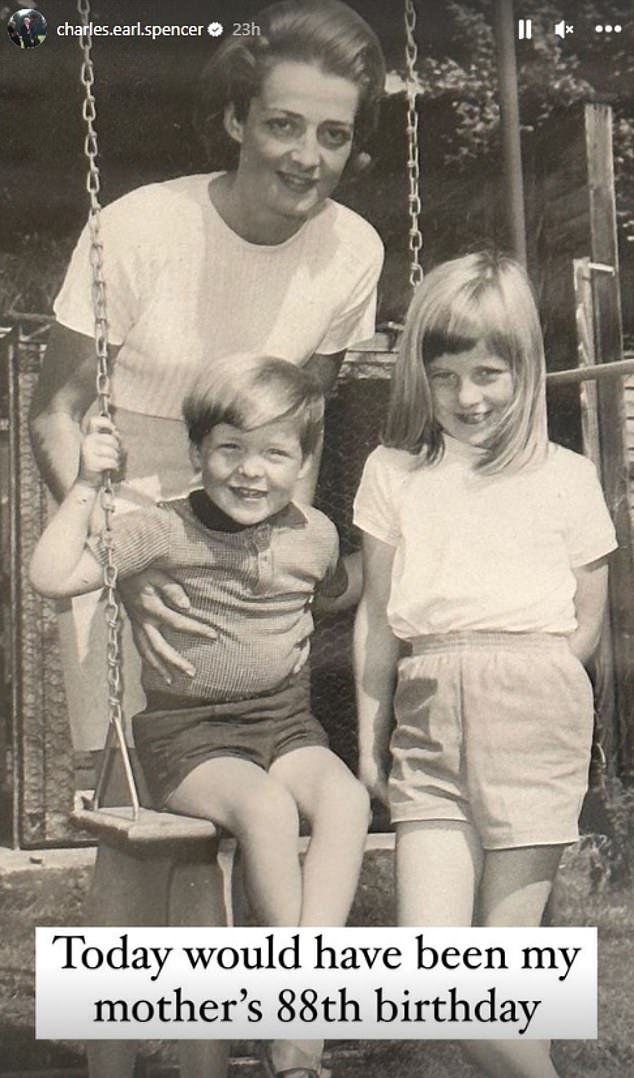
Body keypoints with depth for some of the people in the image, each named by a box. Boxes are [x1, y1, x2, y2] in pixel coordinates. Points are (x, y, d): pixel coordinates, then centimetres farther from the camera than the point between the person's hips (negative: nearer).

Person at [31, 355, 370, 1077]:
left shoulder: (313, 534, 6)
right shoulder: (164, 531, -5)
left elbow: (342, 590, 31)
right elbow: (52, 577, -15)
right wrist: (87, 485, -17)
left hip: (284, 722, 4)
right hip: (186, 732, -4)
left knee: (346, 799, -27)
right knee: (264, 806, -33)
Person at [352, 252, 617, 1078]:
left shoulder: (565, 477, 10)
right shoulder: (393, 473, 16)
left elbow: (587, 621, 13)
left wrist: (522, 684, 3)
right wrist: (370, 735, 15)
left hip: (533, 707, -2)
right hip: (428, 721, 2)